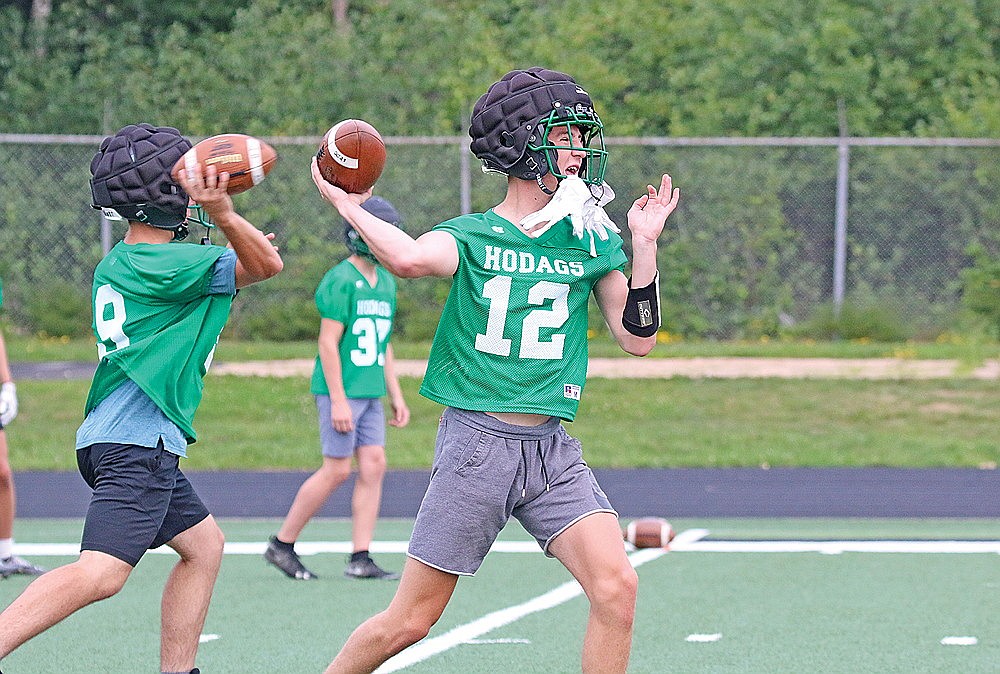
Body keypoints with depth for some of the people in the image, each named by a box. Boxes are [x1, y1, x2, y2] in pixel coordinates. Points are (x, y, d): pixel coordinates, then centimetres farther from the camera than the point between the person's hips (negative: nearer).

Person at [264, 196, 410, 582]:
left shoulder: (385, 282, 13)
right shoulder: (340, 281, -13)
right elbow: (328, 343, -16)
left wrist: (396, 397, 16)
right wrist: (339, 401, -20)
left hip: (369, 394, 8)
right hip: (340, 391, -8)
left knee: (374, 466, 0)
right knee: (337, 471, -6)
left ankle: (360, 559, 1)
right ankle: (282, 545, 6)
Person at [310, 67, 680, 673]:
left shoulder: (593, 239, 9)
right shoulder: (472, 235, -1)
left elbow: (639, 338, 7)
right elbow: (410, 258, -24)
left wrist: (644, 244, 1)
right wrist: (345, 203, -12)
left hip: (552, 448, 3)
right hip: (476, 441, -3)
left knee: (617, 587, -17)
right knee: (409, 622, 1)